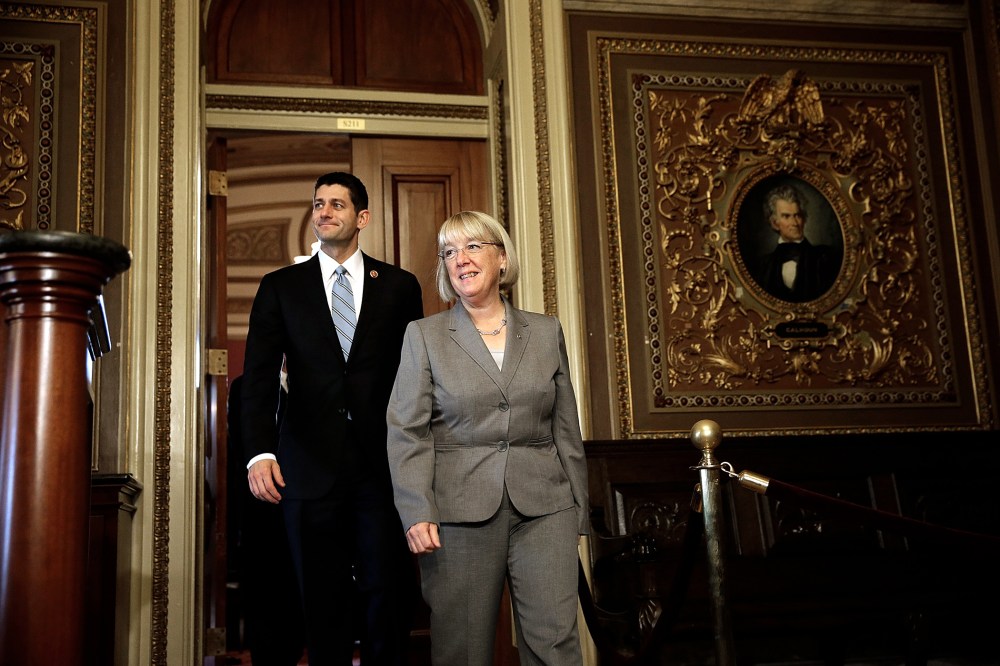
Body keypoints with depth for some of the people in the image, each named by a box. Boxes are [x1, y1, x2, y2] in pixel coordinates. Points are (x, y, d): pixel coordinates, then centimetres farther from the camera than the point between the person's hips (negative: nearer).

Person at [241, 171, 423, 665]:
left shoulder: (399, 286, 8)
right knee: (323, 603, 8)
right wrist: (260, 452, -16)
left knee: (389, 595, 1)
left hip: (384, 464, 0)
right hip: (311, 467, 1)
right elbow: (259, 377, -1)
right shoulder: (279, 287, 8)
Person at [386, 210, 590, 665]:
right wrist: (417, 513, -11)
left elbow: (566, 428, 12)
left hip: (543, 508, 1)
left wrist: (577, 509, 10)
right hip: (460, 511, -1)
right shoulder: (423, 335, 6)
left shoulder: (547, 332, 11)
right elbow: (407, 432, -1)